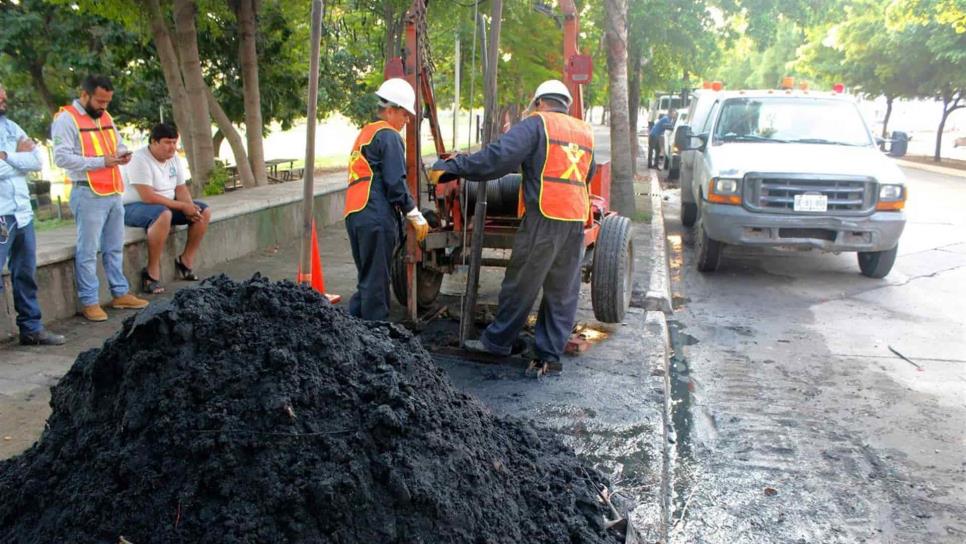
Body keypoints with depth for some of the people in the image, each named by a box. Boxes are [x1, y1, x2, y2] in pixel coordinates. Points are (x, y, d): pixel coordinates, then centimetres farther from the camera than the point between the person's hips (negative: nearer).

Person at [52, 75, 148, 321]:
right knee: (88, 251, -2)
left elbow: (118, 143, 27)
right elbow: (62, 157, -17)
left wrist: (122, 153, 3)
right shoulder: (66, 119, -9)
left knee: (114, 248, 15)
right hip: (88, 195, -8)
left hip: (114, 193, 8)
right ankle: (89, 302, 5)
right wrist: (100, 161, -22)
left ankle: (120, 293, 24)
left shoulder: (105, 117, 15)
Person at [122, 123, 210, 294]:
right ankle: (152, 272, -30)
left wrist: (190, 207, -17)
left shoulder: (174, 158, 5)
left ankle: (186, 260, 3)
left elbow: (181, 188, 5)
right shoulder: (140, 159, -20)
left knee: (204, 211, -5)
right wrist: (182, 206, -25)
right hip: (135, 207, -8)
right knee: (163, 214, -40)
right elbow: (148, 197, -27)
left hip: (167, 204, 9)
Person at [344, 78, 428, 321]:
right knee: (376, 283, -2)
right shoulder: (388, 136, -6)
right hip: (376, 219, -9)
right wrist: (415, 214, -9)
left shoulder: (364, 133, 23)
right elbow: (395, 182, -15)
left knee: (367, 279, 17)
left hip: (354, 214, 9)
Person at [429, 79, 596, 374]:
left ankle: (497, 341, 19)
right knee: (563, 292, 10)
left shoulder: (537, 124, -3)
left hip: (544, 217, -6)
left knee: (520, 285, 6)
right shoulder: (585, 132, 16)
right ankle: (549, 355, 14)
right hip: (577, 219, 6)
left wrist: (451, 167, -14)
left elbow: (498, 156, -16)